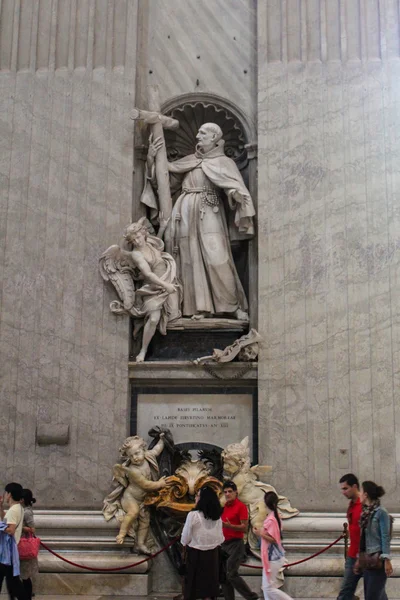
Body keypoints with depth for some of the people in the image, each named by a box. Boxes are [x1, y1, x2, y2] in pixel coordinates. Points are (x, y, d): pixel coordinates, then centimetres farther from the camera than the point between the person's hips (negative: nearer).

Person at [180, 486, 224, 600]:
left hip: (196, 553, -4)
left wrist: (185, 546, 8)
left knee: (193, 582, 7)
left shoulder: (193, 515, -17)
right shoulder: (217, 516, 0)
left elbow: (185, 537, -10)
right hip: (212, 553, 4)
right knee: (209, 581, 12)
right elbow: (220, 538, 4)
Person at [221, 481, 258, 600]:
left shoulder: (241, 506, -7)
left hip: (236, 544, -8)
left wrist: (230, 526, -25)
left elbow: (244, 527, -13)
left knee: (231, 574, -12)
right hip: (224, 544, 8)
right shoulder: (224, 507, 13)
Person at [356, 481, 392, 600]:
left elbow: (385, 537, -15)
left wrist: (387, 560, -19)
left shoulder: (381, 512, -12)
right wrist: (359, 559, 18)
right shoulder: (366, 512, 10)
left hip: (379, 560, -8)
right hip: (368, 560, 8)